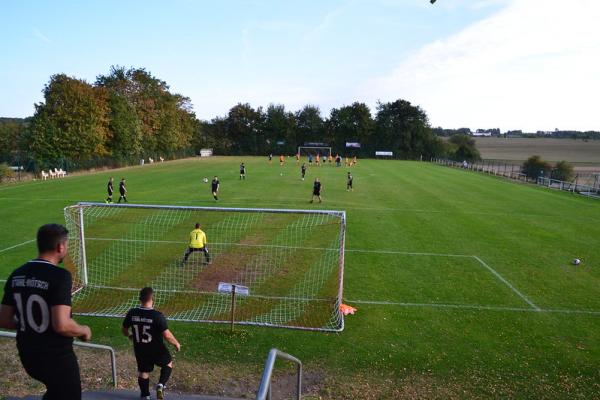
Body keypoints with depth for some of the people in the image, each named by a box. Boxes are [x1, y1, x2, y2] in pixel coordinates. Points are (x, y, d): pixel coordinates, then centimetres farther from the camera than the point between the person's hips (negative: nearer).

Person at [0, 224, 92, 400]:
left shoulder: (17, 275, -1)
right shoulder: (59, 275, -23)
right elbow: (61, 325, -29)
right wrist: (84, 330, -10)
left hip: (28, 355, 7)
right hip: (57, 357, -7)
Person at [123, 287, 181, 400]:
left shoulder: (132, 313, -12)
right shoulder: (157, 315, -27)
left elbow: (124, 330, 5)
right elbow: (167, 335, -23)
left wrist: (130, 336, 27)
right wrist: (176, 343, -5)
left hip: (140, 350, 4)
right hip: (156, 350, -4)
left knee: (143, 371, 22)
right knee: (168, 363, 22)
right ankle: (161, 384, 5)